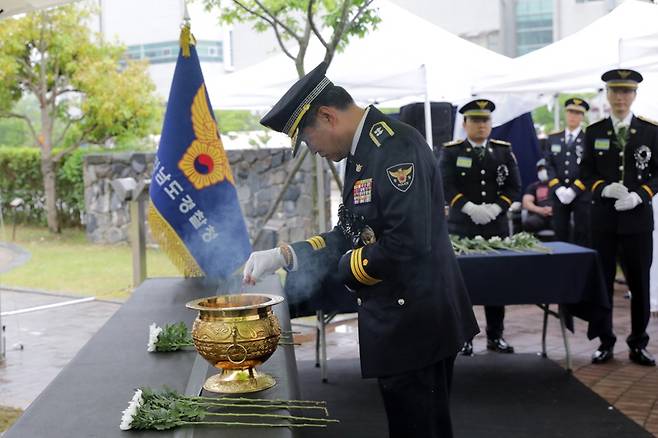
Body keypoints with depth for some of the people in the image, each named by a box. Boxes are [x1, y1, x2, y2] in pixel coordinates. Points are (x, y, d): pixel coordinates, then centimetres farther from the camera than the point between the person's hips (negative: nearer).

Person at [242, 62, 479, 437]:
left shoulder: (396, 147, -20)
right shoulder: (364, 151, 12)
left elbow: (407, 245, -27)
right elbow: (352, 235, 18)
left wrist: (346, 267, -11)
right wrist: (283, 255, 7)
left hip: (415, 325, -10)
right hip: (397, 322, 10)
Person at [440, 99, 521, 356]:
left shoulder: (504, 150, 10)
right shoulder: (451, 151, 3)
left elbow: (514, 186, 5)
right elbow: (446, 186, -8)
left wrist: (495, 208, -12)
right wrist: (470, 208, -20)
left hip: (497, 227, 3)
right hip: (461, 227, -2)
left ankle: (495, 336, 15)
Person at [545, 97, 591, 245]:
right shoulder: (553, 138, 13)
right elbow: (549, 165, 7)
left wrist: (574, 190, -14)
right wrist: (558, 188, -7)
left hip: (582, 195, -3)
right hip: (559, 195, 3)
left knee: (582, 238, -2)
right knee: (560, 236, 3)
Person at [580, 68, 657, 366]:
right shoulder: (594, 132, 5)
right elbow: (586, 173, 6)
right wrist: (604, 189, -13)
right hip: (603, 217, 1)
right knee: (602, 281, 5)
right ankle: (605, 343, 15)